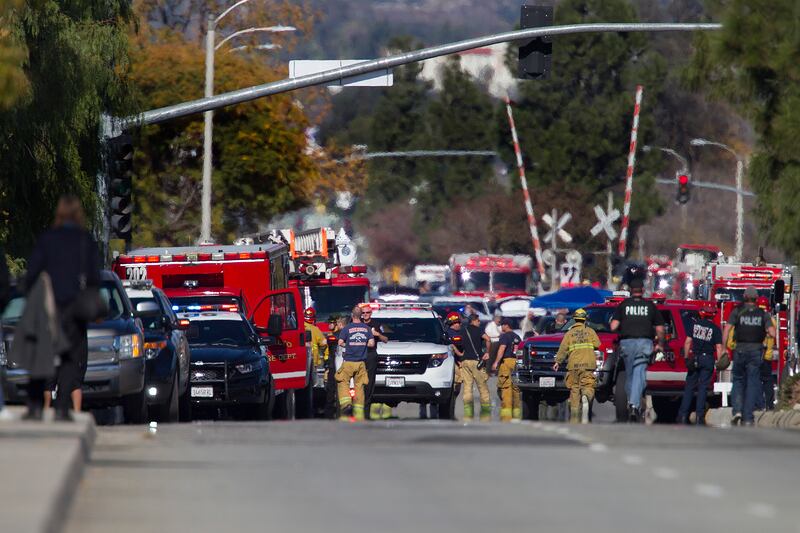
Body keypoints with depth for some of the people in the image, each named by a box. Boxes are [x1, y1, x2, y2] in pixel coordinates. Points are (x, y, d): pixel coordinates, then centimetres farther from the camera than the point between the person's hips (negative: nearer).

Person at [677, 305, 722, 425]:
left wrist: (686, 357, 6)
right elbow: (719, 347, -8)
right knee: (703, 388, 2)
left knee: (689, 387, 8)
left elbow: (688, 342, 1)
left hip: (695, 358, 1)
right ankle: (699, 416, -3)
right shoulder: (715, 329, -3)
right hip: (708, 359, -1)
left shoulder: (695, 324, 2)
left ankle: (683, 415, 5)